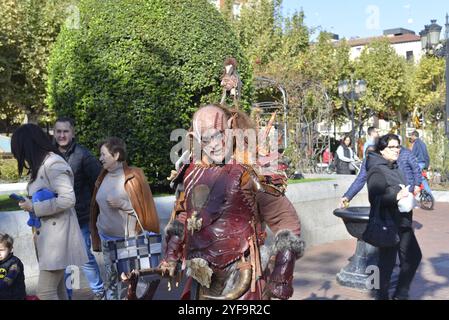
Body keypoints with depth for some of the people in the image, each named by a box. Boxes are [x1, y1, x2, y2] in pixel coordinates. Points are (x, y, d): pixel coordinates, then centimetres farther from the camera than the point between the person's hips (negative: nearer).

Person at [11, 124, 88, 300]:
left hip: (57, 234, -9)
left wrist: (34, 208, -15)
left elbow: (67, 199, -24)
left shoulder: (53, 163, -16)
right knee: (56, 289, 13)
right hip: (47, 234, 9)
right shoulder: (41, 165, 13)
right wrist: (38, 228, 7)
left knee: (45, 292, -7)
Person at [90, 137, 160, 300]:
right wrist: (97, 234, 19)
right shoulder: (103, 177, 6)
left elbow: (143, 208, -10)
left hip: (127, 239, -6)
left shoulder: (132, 177, -12)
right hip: (106, 238, 6)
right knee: (111, 279, 13)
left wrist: (122, 204, -21)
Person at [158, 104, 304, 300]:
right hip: (202, 279, 5)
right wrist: (170, 258, 17)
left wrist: (280, 284, -13)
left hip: (242, 278, -5)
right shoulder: (193, 173, 3)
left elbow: (286, 221, -11)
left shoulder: (250, 172, -13)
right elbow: (181, 216, 19)